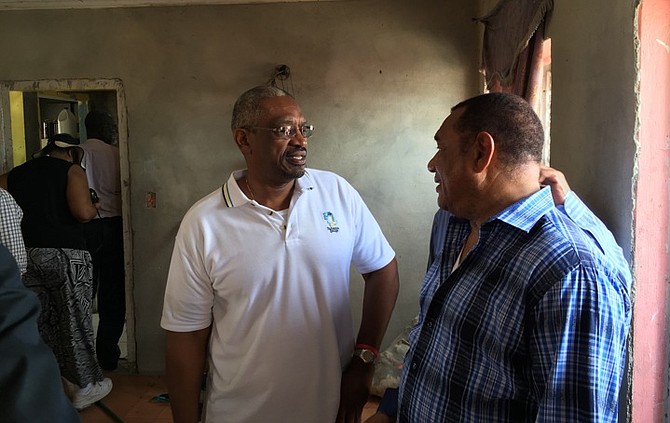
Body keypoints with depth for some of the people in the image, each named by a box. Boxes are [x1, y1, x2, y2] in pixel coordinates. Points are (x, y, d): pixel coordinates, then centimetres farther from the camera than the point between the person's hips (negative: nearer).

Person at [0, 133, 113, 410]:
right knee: (75, 319, 6)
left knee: (42, 319, 16)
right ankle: (89, 385, 18)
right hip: (64, 253, -5)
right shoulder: (71, 170, -2)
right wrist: (94, 208, 5)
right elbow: (83, 212, -18)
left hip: (23, 255, 5)